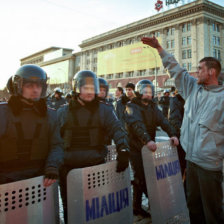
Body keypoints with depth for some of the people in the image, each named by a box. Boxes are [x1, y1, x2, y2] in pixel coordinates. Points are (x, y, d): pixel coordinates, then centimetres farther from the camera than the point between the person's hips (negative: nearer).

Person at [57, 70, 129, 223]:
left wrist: (123, 150, -19)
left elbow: (117, 130, -3)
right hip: (68, 167, 1)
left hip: (96, 164, -1)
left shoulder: (104, 110, 7)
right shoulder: (63, 112, 10)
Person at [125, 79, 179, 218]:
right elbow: (137, 125, -26)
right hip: (136, 148, -6)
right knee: (140, 177, 0)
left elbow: (163, 121, -2)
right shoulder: (132, 107, -9)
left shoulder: (153, 107, 12)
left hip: (149, 146, 6)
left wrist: (172, 134, -19)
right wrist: (147, 140, -40)